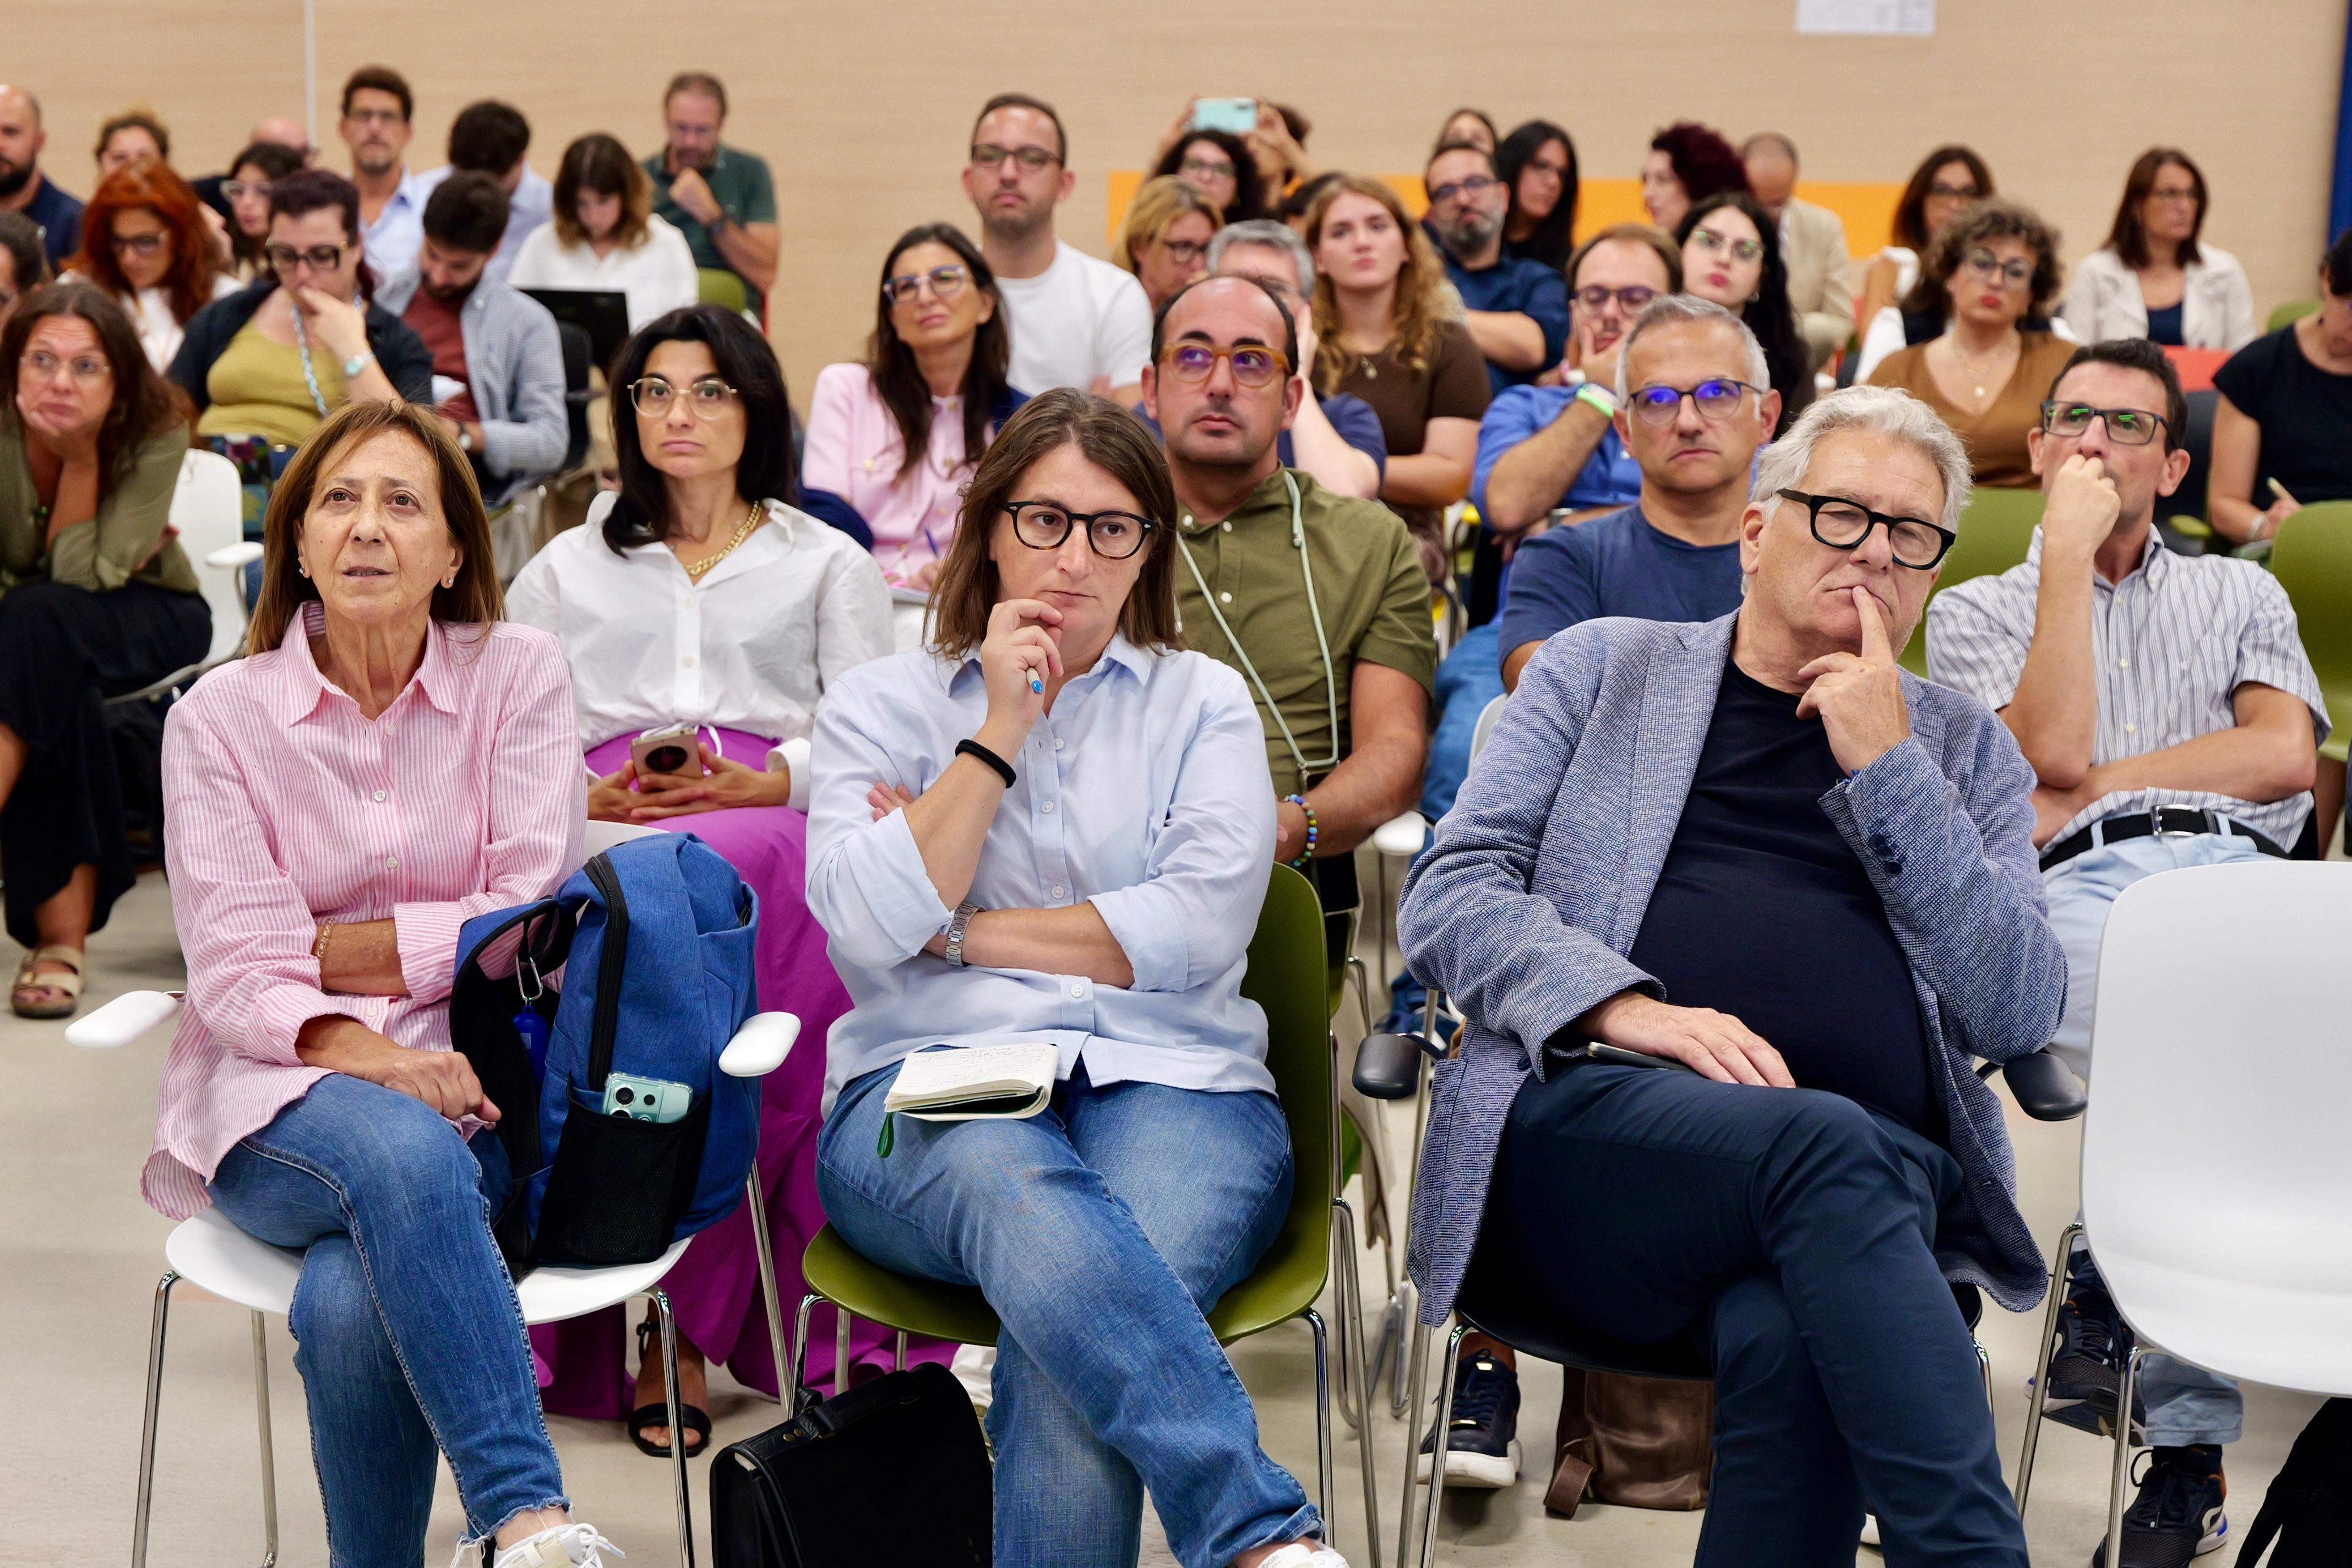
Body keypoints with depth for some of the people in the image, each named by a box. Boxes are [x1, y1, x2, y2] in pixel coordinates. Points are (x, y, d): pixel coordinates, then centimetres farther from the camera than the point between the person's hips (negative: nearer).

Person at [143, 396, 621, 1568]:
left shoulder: (518, 676, 7)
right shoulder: (220, 716, 6)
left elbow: (531, 923, -2)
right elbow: (235, 971, -6)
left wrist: (325, 950, -4)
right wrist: (360, 1053, -25)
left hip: (475, 1084, 0)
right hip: (281, 1102, 0)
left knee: (352, 1301, -33)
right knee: (401, 1152, -37)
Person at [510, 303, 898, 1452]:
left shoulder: (828, 564, 26)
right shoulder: (563, 571, 31)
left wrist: (756, 783, -10)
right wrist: (592, 797, -4)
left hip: (773, 831, 0)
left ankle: (683, 1323, -34)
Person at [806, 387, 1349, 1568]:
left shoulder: (1203, 700, 17)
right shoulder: (877, 704, 17)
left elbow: (1202, 926, 0)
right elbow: (866, 927, -1)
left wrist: (956, 934, 2)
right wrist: (996, 731, -1)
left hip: (1168, 1078, 1)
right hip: (927, 1089, 0)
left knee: (1073, 1308, -35)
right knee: (1032, 1202, -39)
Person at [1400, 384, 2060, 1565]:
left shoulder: (1966, 748, 23)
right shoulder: (1602, 667, 20)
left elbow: (2020, 1012, 9)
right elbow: (1449, 894, 7)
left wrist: (1887, 768, 2)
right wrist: (1625, 1004, -11)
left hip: (1872, 1182, 1)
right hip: (1594, 1134, -1)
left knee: (1789, 1340, -36)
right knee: (1825, 1143, -35)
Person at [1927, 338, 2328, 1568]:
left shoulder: (2238, 594, 31)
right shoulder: (1975, 612, 26)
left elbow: (2285, 753, 11)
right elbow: (2051, 749, 4)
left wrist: (2095, 785, 5)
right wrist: (2066, 550, 8)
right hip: (2083, 890, -2)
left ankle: (2116, 1290, -20)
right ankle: (2187, 1442, -29)